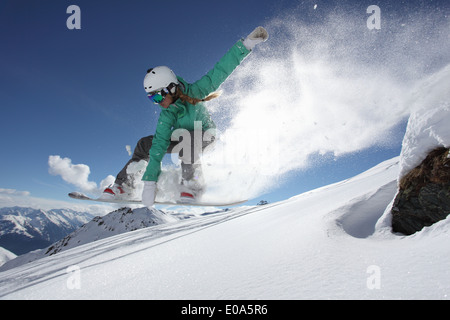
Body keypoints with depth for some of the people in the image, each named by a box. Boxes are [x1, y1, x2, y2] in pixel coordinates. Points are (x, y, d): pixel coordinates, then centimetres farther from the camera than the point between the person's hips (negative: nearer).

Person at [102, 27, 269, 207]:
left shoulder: (193, 92, -28)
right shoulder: (166, 116, -21)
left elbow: (219, 72, -29)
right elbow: (158, 148, -28)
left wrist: (247, 44, -35)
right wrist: (149, 182, -35)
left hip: (206, 137, -4)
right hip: (182, 140, 4)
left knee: (185, 137, -38)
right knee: (145, 144, -9)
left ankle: (192, 184, -29)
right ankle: (124, 185, 0)